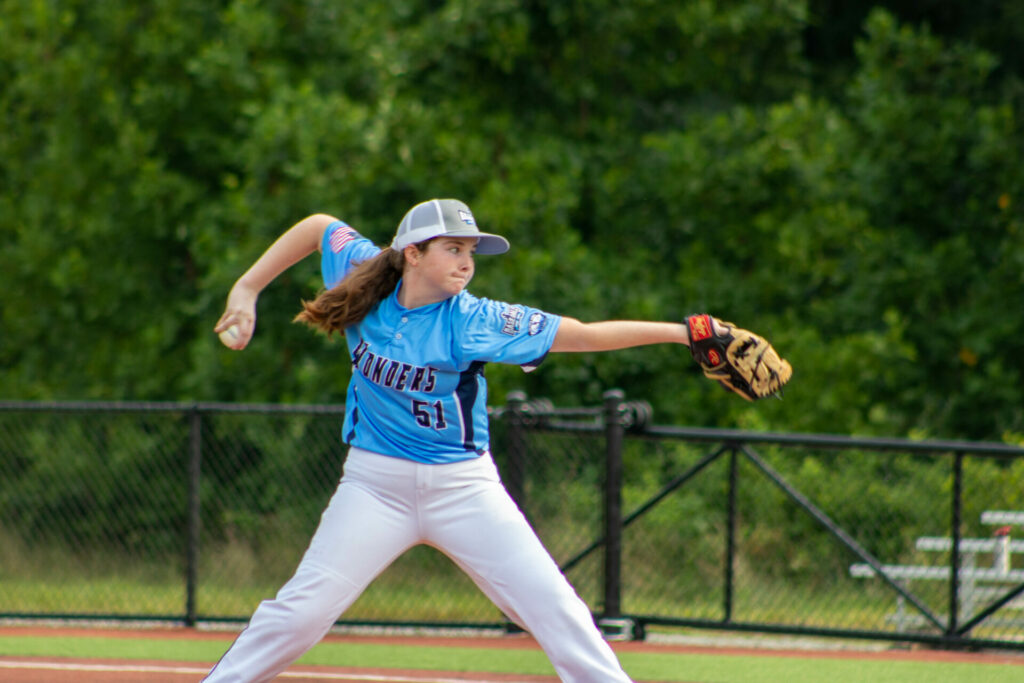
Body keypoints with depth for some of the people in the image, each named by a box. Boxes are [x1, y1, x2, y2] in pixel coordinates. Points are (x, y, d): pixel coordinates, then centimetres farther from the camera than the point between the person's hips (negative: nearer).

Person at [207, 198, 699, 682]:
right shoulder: (365, 279, -6)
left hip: (464, 485, -1)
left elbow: (585, 335, -19)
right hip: (377, 482, 1)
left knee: (553, 606, -8)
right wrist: (246, 290, 8)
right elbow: (319, 226, 14)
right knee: (304, 608, -9)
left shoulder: (473, 322, -13)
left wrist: (682, 332, -28)